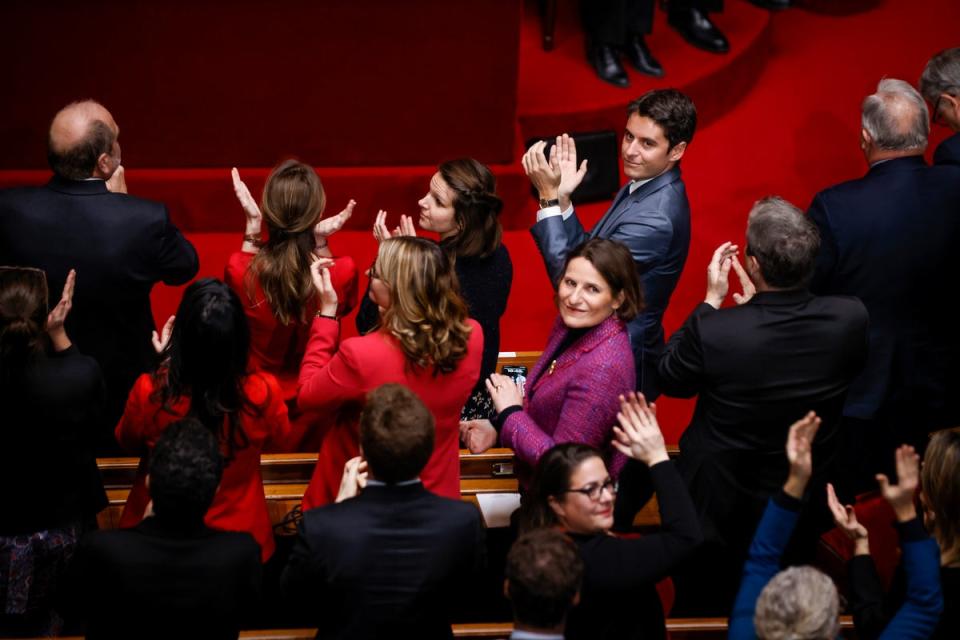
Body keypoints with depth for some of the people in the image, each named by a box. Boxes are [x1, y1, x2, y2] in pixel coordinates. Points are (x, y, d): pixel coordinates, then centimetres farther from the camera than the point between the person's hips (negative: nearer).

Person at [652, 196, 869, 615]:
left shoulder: (713, 331, -33)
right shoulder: (851, 320, -24)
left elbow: (669, 379, -11)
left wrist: (711, 300, -8)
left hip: (719, 512, -3)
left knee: (703, 614, 23)